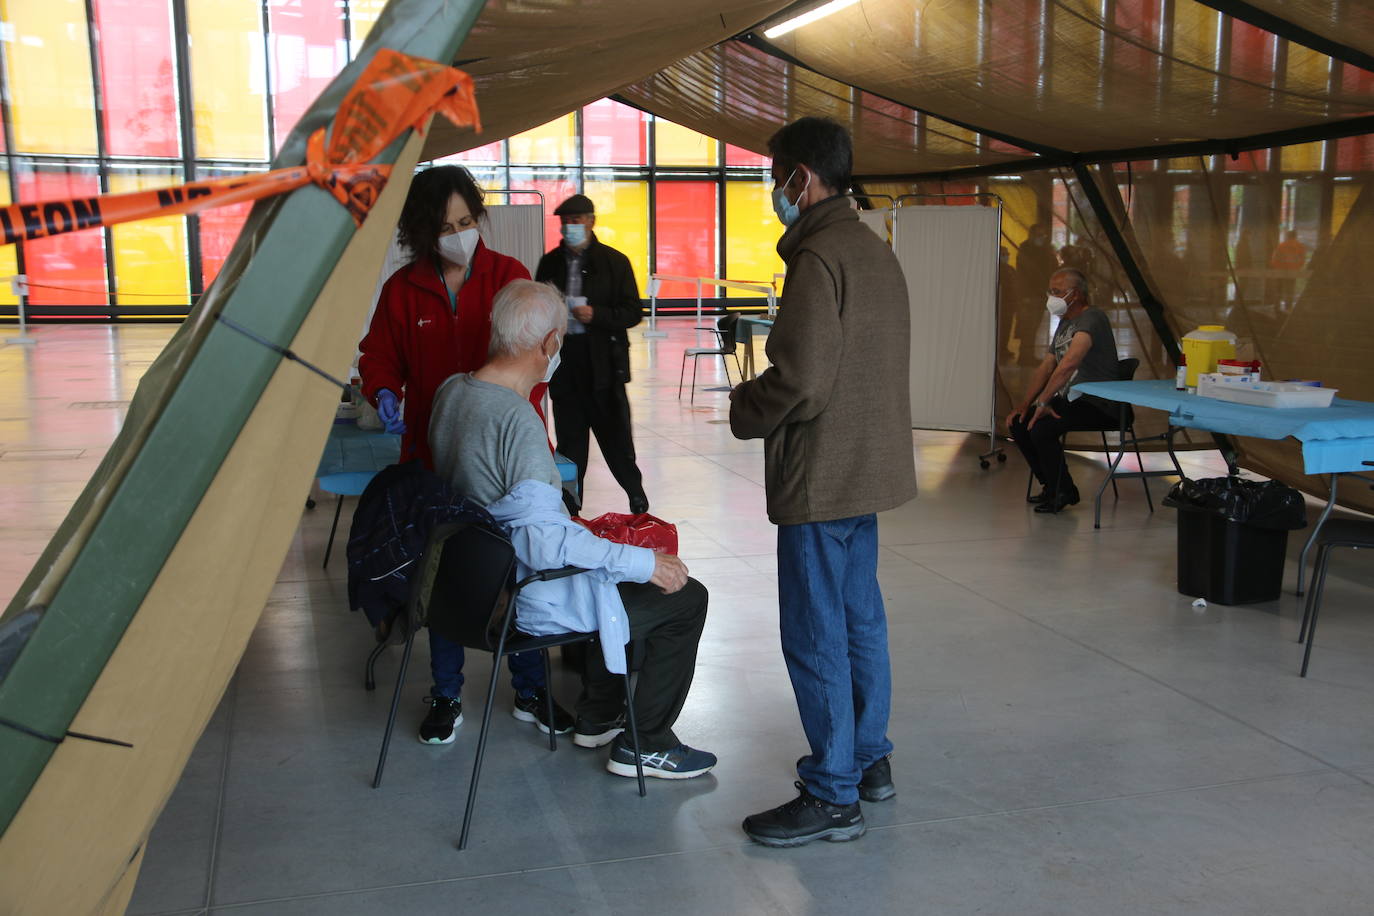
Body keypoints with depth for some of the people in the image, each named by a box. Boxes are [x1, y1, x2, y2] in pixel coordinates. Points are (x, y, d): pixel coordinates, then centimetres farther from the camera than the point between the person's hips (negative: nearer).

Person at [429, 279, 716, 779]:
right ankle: (645, 746, 11)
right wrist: (644, 562, -24)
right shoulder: (516, 420, -29)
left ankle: (597, 719, 36)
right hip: (532, 602, -10)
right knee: (685, 598, 1)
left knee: (617, 576, 30)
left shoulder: (452, 391, 0)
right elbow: (544, 540, -32)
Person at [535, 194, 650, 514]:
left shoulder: (614, 262, 0)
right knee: (569, 439, 8)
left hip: (603, 364, -3)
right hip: (564, 364, 3)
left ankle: (637, 496, 20)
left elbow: (633, 313, -3)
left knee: (615, 434, 2)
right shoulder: (550, 263, 11)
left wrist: (596, 315, -17)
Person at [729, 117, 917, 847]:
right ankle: (868, 759, 32)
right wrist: (761, 399, 15)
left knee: (814, 635, -1)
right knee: (859, 617, 19)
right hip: (869, 467, 10)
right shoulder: (876, 251, 13)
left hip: (822, 476, -10)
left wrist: (743, 408, -5)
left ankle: (832, 796, 8)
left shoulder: (819, 258, -18)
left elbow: (800, 380, -24)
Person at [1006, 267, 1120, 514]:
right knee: (1018, 423, 1)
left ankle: (1062, 492, -7)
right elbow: (1046, 368, 16)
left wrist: (1043, 402, -24)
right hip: (1069, 399, 10)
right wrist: (1024, 405, 5)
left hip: (1097, 404, -10)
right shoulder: (1064, 324, 17)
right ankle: (1051, 486, 11)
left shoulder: (1092, 318, -17)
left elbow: (1068, 365, -29)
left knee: (1041, 428, -27)